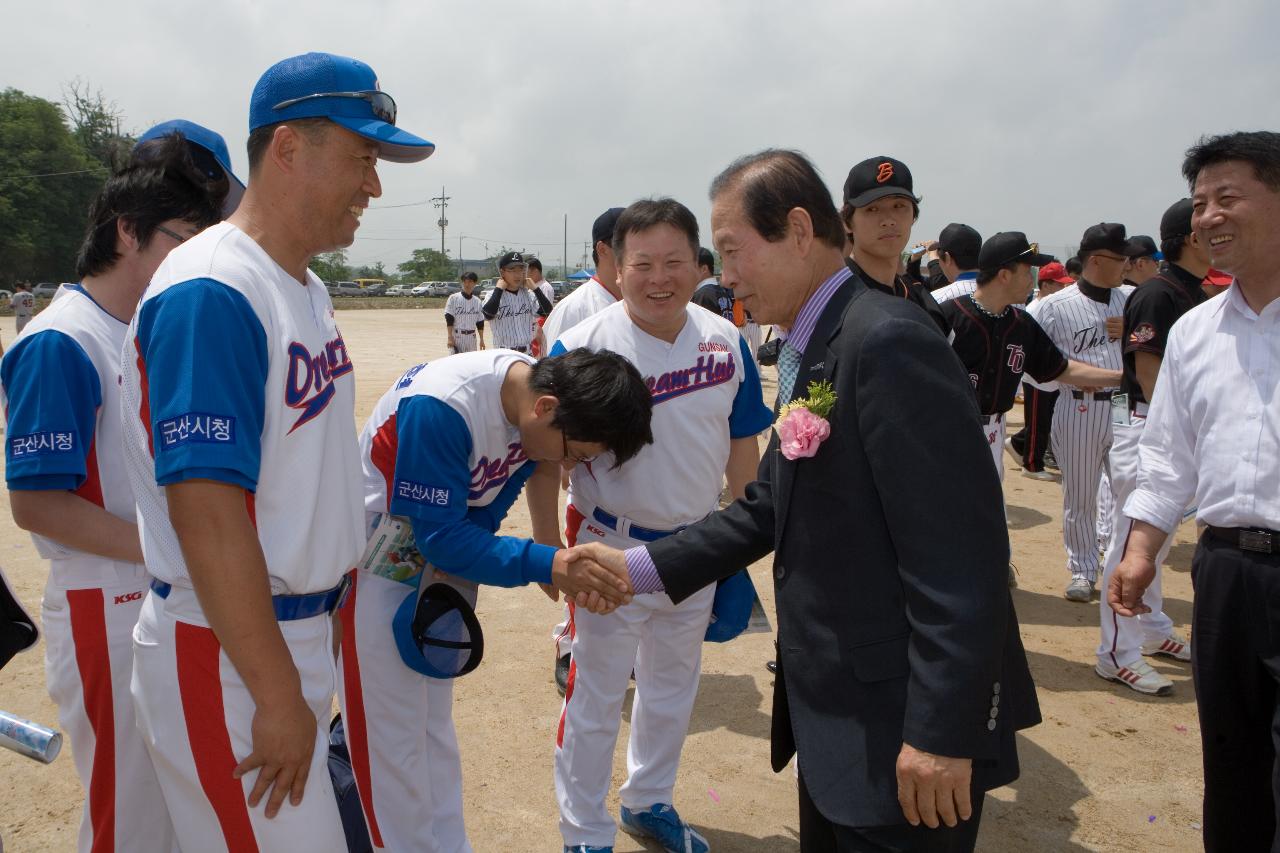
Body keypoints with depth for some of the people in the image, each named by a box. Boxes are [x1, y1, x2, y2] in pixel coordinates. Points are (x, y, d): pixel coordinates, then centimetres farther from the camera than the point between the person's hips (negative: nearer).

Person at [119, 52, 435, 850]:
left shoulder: (310, 290, 8)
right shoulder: (211, 295, -21)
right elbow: (206, 511, -25)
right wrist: (278, 693, -21)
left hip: (304, 626, 9)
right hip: (227, 654, -8)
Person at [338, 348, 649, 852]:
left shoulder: (537, 389, -11)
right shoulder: (441, 408, -33)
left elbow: (484, 511, -4)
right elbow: (441, 535, -27)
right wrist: (547, 566, -32)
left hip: (439, 560, 7)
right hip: (376, 564, -7)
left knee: (435, 726, 18)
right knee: (393, 738, 2)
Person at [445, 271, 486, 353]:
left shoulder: (477, 301, 9)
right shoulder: (453, 298, -3)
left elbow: (480, 322, 12)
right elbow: (449, 319, -7)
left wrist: (481, 339, 10)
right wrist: (450, 337, -14)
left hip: (472, 338, 4)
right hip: (456, 336, -4)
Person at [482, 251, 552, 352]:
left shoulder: (529, 294, 6)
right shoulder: (494, 295, -6)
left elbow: (547, 311, -6)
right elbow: (488, 315, -28)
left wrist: (535, 289, -7)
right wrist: (498, 289, -16)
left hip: (527, 353, 4)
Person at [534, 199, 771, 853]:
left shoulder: (726, 341, -3)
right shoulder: (581, 346, -17)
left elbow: (742, 445, 6)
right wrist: (551, 546, -12)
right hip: (610, 548, -4)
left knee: (672, 689, 22)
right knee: (595, 700, 8)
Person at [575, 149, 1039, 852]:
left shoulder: (888, 340, -21)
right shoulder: (807, 351, 9)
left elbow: (960, 550, -25)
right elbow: (770, 508, 11)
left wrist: (941, 733, -23)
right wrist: (639, 567, 6)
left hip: (899, 731, -9)